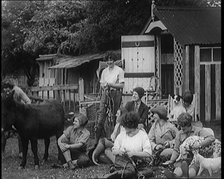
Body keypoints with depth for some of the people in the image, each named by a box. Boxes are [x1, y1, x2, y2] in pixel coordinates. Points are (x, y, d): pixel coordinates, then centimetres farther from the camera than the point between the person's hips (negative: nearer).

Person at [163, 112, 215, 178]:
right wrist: (172, 160, -2)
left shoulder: (198, 130, 0)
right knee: (177, 174, -32)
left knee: (190, 174, -36)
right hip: (183, 159, 3)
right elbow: (176, 150, 15)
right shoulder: (179, 134, 12)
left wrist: (200, 146, -24)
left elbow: (211, 138, -14)